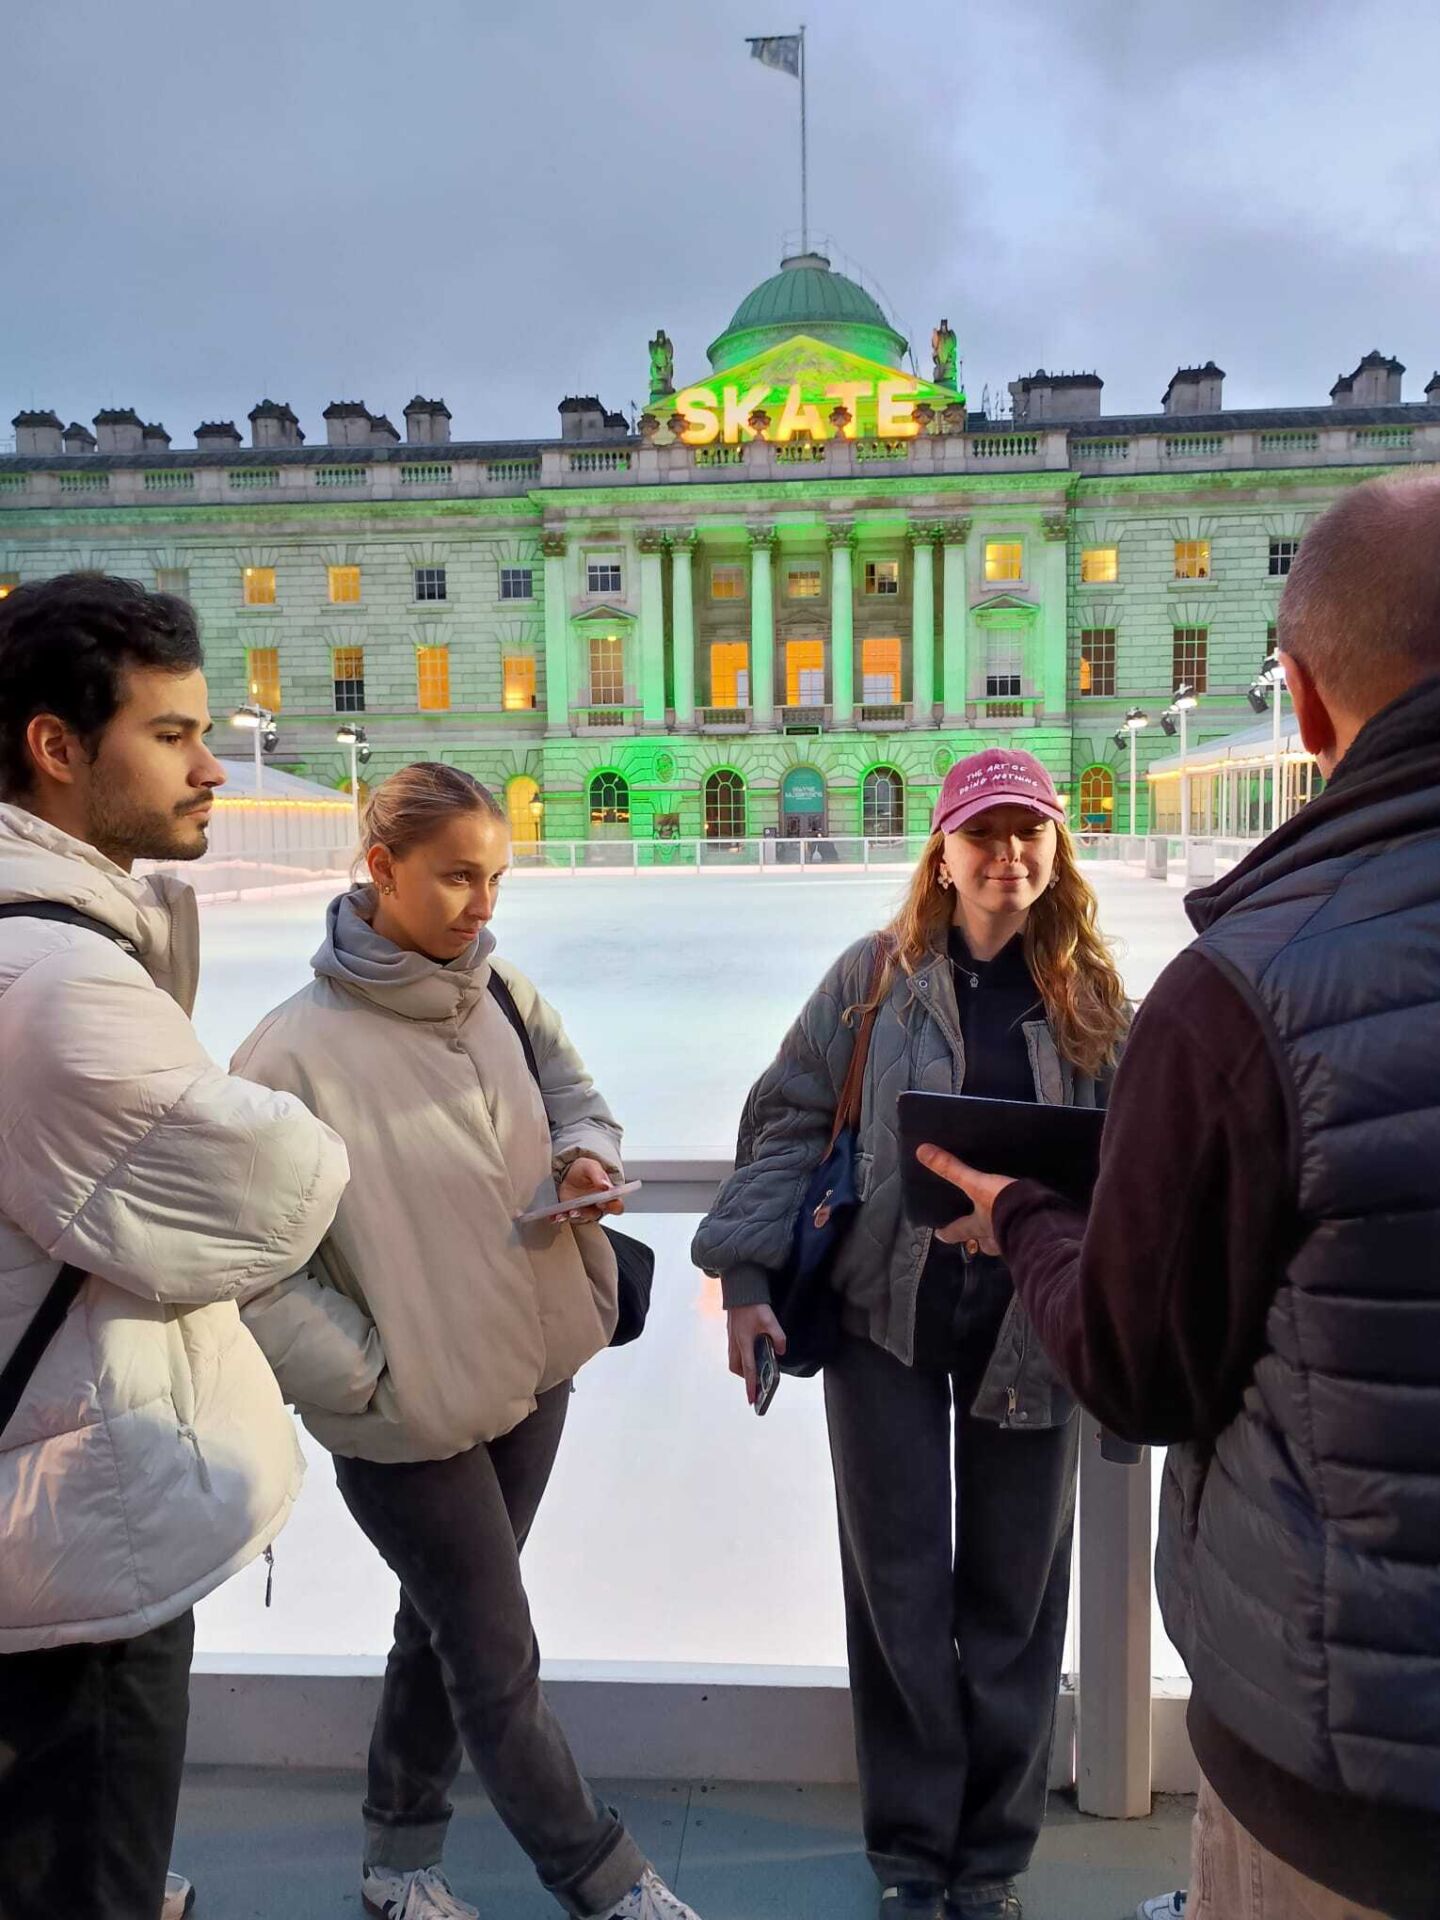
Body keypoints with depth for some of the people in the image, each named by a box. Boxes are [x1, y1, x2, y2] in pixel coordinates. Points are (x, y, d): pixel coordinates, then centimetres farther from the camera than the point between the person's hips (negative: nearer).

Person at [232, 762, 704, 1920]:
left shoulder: (506, 995, -3)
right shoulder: (298, 1050, -20)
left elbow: (577, 1098, 9)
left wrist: (587, 1156, -13)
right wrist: (349, 1372, -18)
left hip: (534, 1372, 6)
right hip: (410, 1414, -6)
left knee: (449, 1624, 23)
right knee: (501, 1661, 10)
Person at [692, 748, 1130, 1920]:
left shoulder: (1093, 995, 0)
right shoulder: (876, 977, -5)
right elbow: (791, 1124, -3)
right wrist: (747, 1277, -9)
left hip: (1036, 1327, 2)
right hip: (886, 1318, -1)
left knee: (1016, 1587, 14)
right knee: (899, 1584, 10)